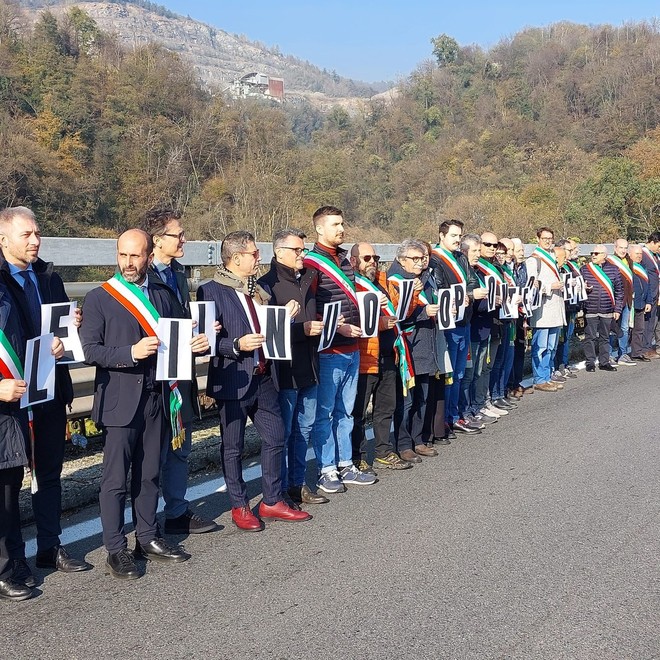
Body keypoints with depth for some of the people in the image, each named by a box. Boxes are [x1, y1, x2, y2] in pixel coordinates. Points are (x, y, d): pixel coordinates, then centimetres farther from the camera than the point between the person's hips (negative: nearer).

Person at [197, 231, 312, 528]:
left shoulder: (258, 289, 13)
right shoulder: (211, 291, -9)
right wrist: (237, 345, -25)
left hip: (263, 377, 7)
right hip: (233, 380, -6)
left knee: (276, 437, 10)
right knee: (233, 447, 6)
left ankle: (272, 502, 24)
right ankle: (239, 507, 20)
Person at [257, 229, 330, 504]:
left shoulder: (306, 280, 15)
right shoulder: (267, 284, -9)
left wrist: (319, 325, 7)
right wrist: (303, 329, -20)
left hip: (308, 368, 8)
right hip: (284, 370, -8)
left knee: (304, 429, 14)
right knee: (282, 432, 0)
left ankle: (297, 483, 26)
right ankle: (279, 491, 10)